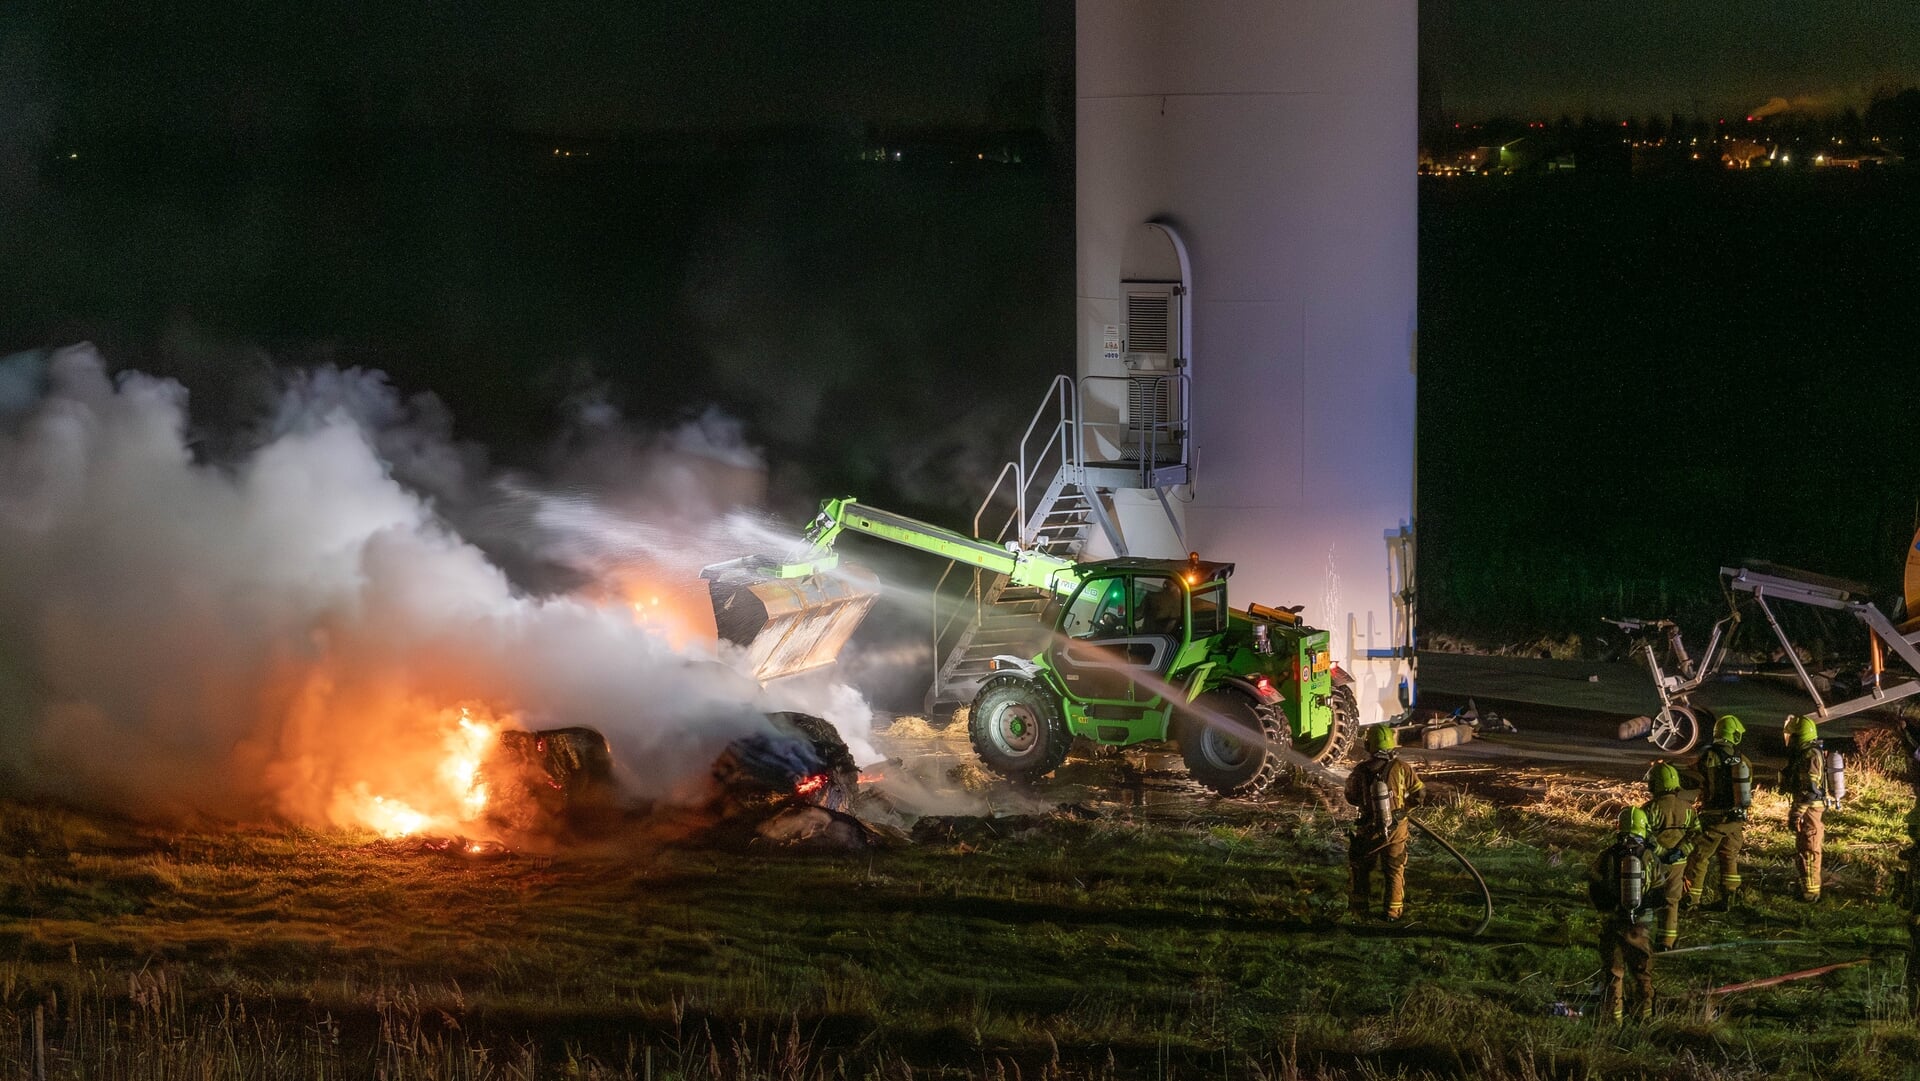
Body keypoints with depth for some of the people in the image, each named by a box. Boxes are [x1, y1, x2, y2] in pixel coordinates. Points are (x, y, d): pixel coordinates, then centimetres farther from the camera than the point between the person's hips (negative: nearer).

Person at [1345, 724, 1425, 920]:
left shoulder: (1360, 771, -14)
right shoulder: (1401, 768, -14)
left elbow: (1351, 797, 0)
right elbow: (1419, 793, -5)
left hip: (1369, 829, -1)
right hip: (1396, 829, 1)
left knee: (1360, 867, 19)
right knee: (1394, 870, 14)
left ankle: (1358, 906, 26)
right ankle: (1393, 910, 17)